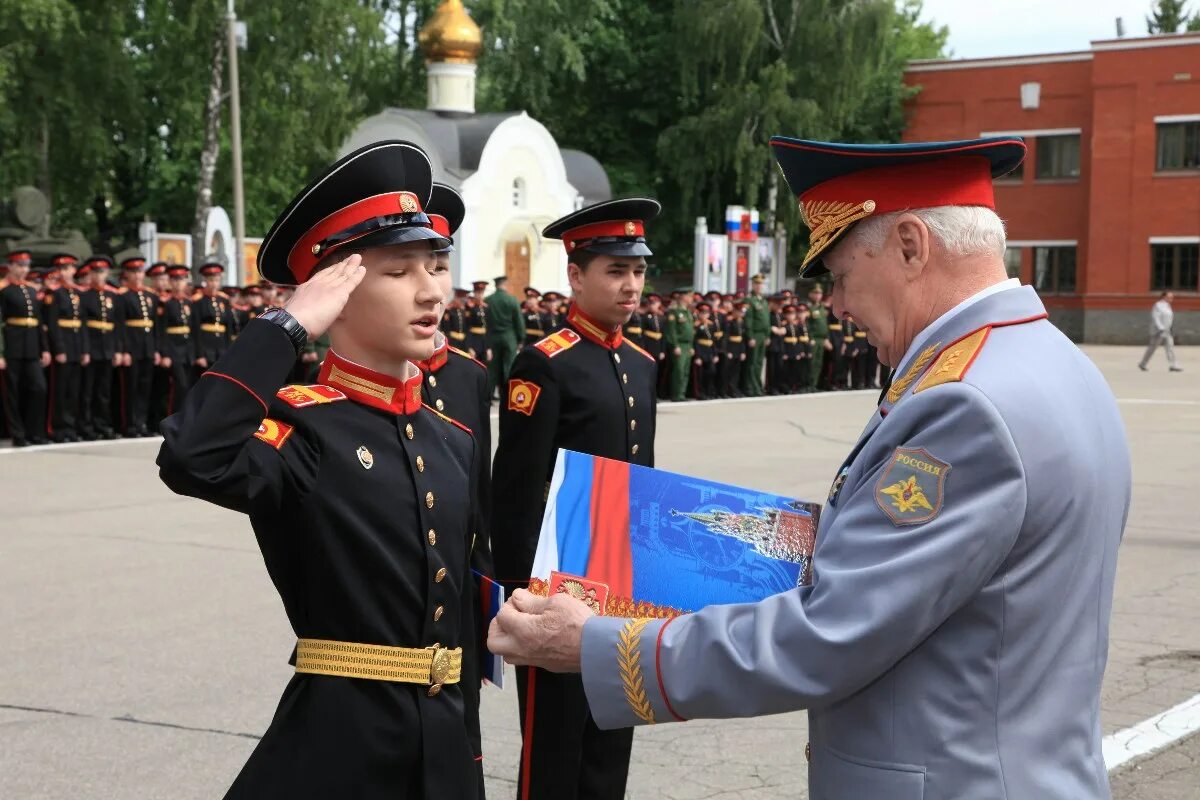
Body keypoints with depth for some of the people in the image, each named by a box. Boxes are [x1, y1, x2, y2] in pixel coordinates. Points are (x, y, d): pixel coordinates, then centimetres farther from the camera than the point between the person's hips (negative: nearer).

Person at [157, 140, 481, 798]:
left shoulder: (454, 439, 8)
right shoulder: (300, 425, -13)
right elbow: (192, 461, -34)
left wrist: (465, 739, 17)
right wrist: (286, 325, -26)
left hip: (445, 745, 6)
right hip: (336, 740, -6)